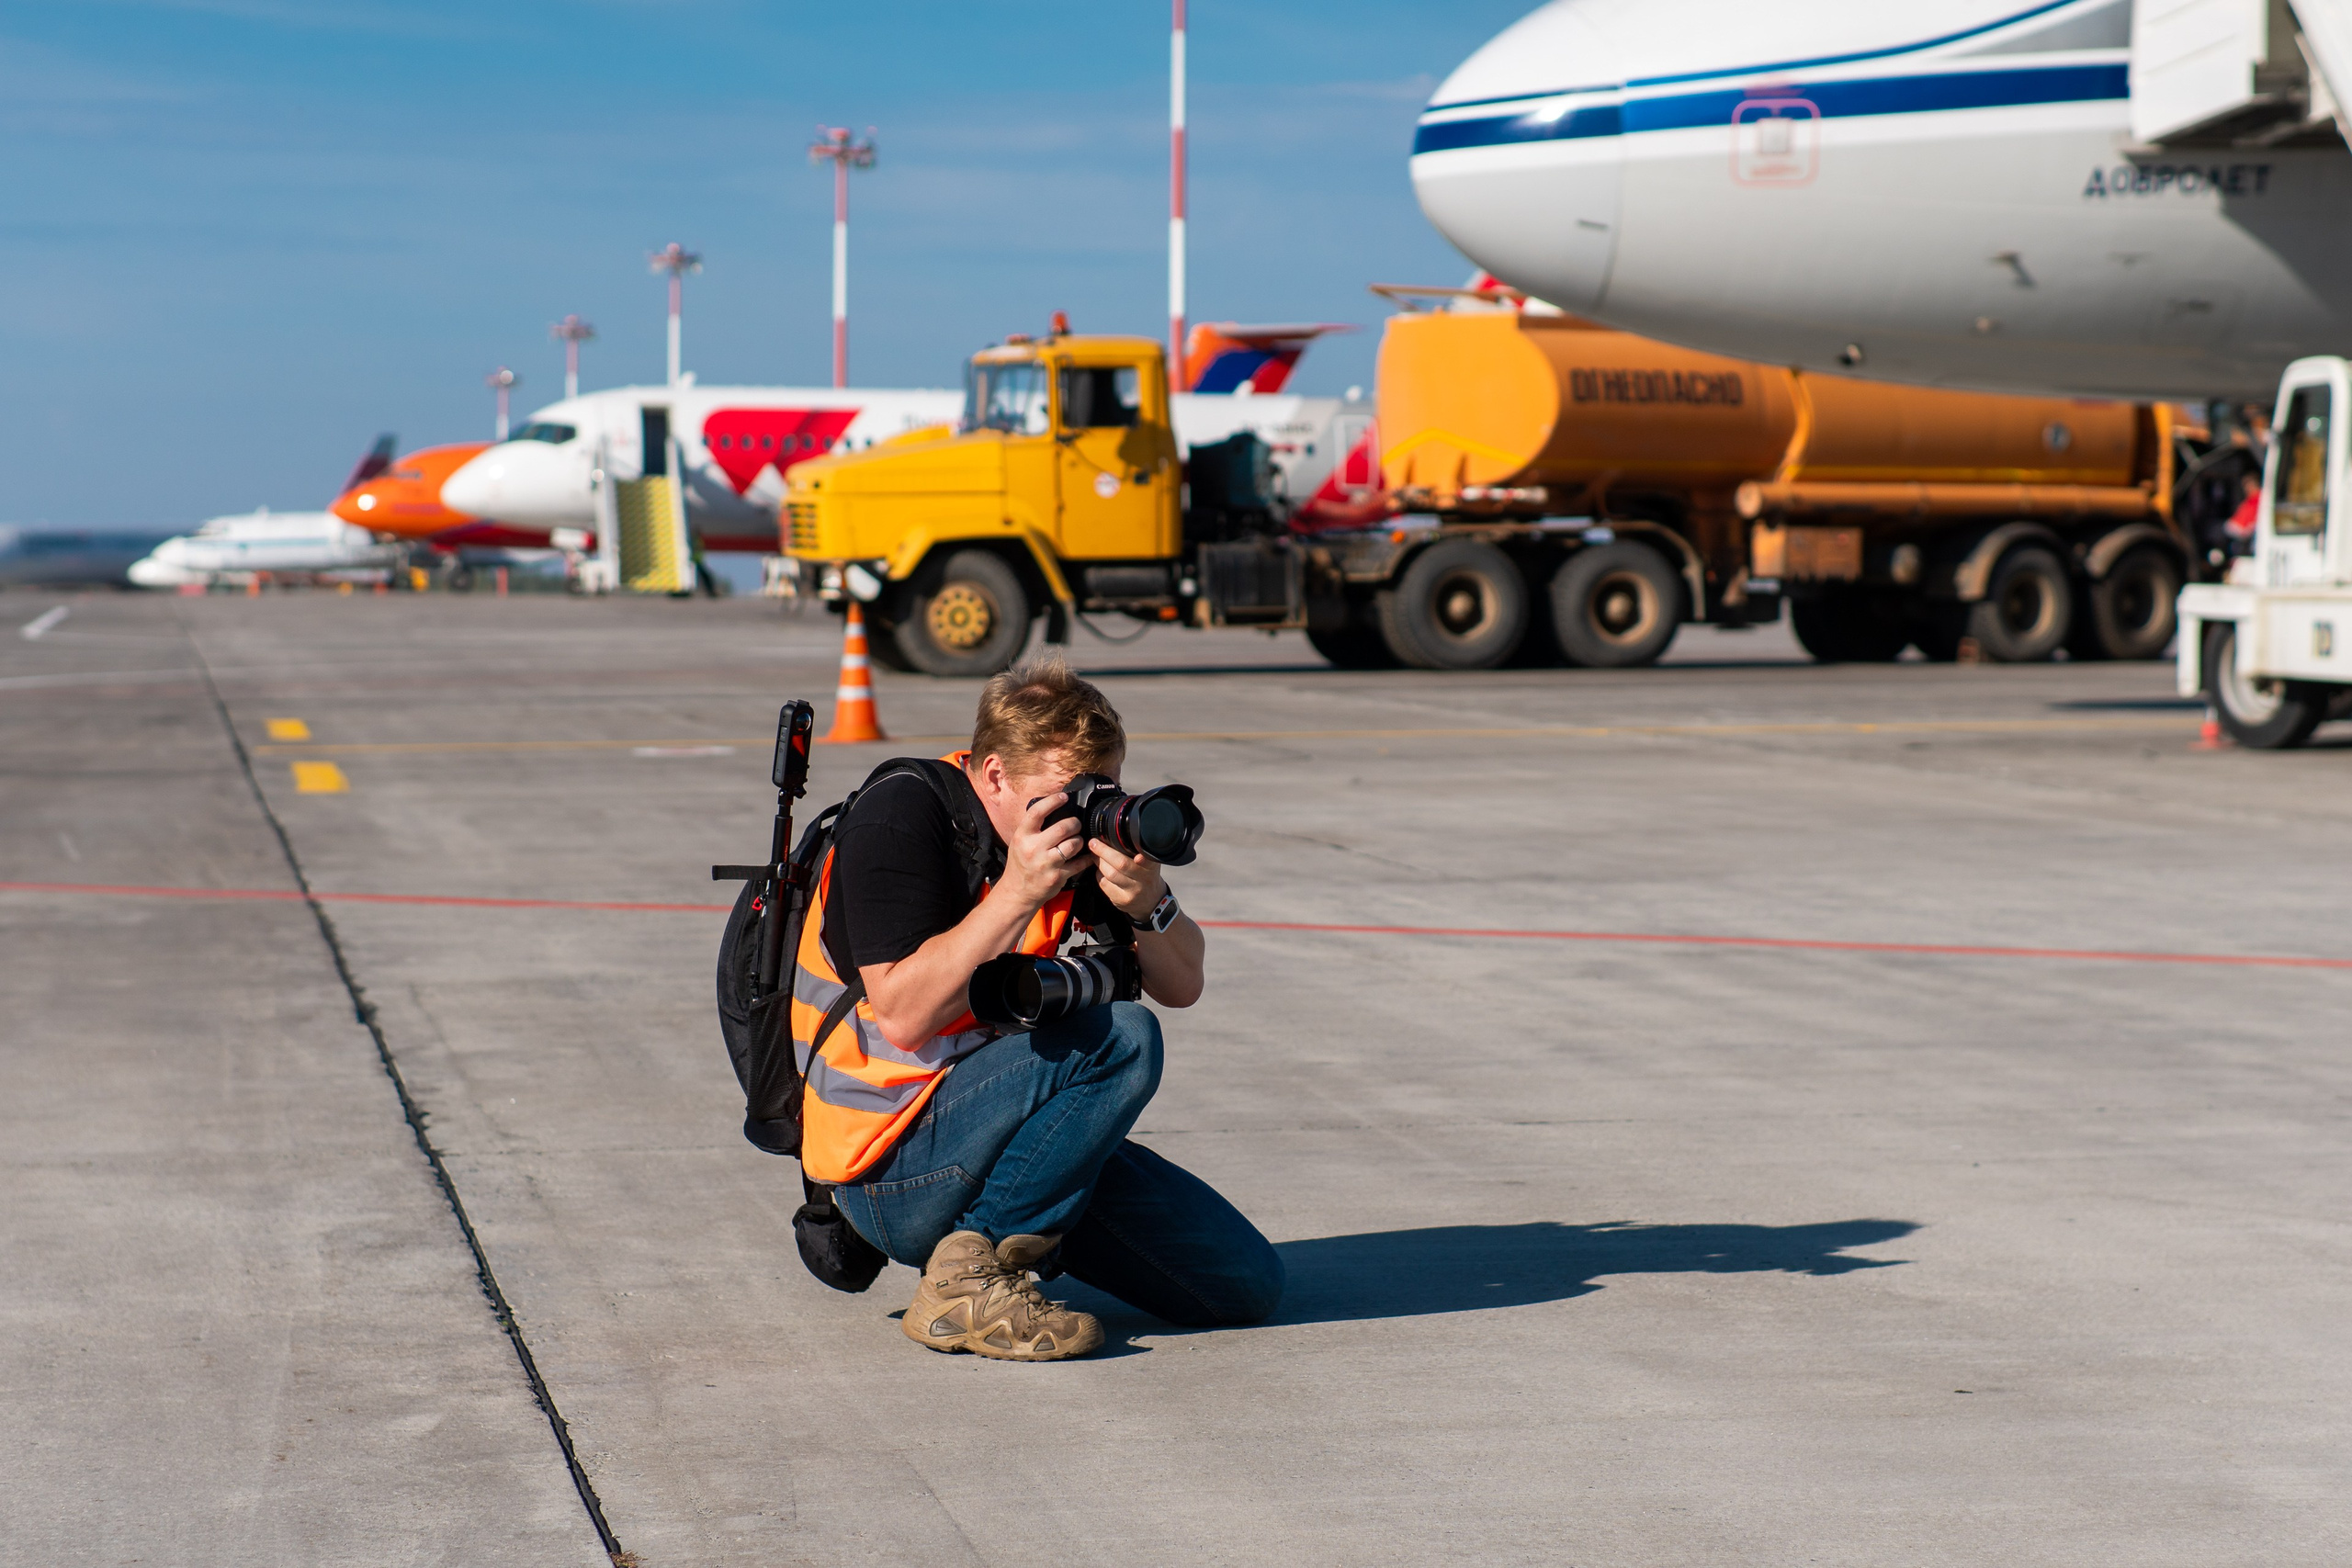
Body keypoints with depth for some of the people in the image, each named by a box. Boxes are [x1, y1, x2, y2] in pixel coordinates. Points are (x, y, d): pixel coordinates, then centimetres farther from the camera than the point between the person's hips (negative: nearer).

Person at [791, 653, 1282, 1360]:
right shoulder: (901, 816, -17)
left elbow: (1182, 985, 4)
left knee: (1247, 1283, 2)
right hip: (893, 1174, -8)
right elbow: (904, 1017, -26)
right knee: (1120, 1040, -29)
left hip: (990, 1127, 8)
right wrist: (1017, 894, -29)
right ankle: (968, 1274, -20)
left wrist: (1148, 904, -17)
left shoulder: (1079, 821, 4)